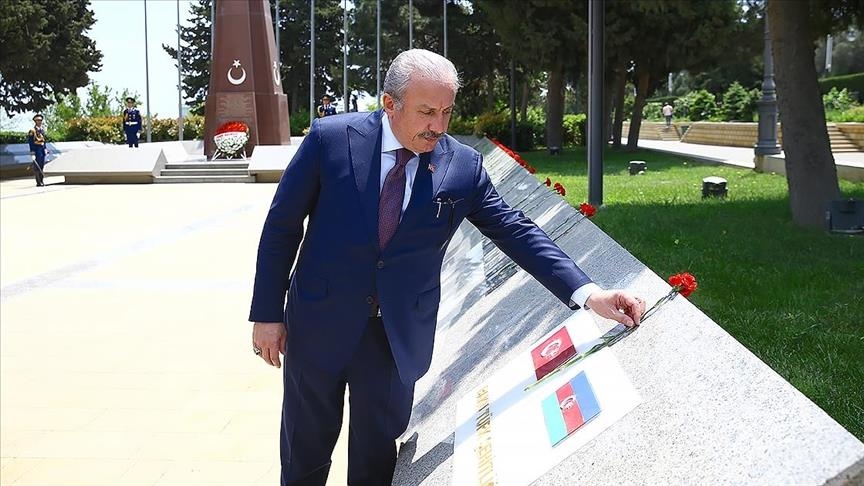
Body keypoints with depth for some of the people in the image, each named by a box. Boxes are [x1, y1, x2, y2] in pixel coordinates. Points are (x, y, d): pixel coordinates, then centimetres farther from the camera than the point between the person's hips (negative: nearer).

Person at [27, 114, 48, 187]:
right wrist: (32, 153, -17)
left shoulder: (42, 129, 11)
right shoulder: (32, 130, -11)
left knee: (42, 166, 11)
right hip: (37, 150, -7)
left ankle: (42, 180, 18)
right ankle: (38, 182, -2)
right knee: (37, 166, -4)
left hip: (42, 149, 7)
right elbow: (31, 142, -13)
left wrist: (45, 149, 15)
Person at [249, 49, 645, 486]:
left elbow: (516, 232, -5)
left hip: (400, 334, 1)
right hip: (319, 322, -1)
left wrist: (588, 293, -16)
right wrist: (267, 313, -5)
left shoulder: (463, 166, -6)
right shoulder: (331, 138, -11)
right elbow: (282, 226, -5)